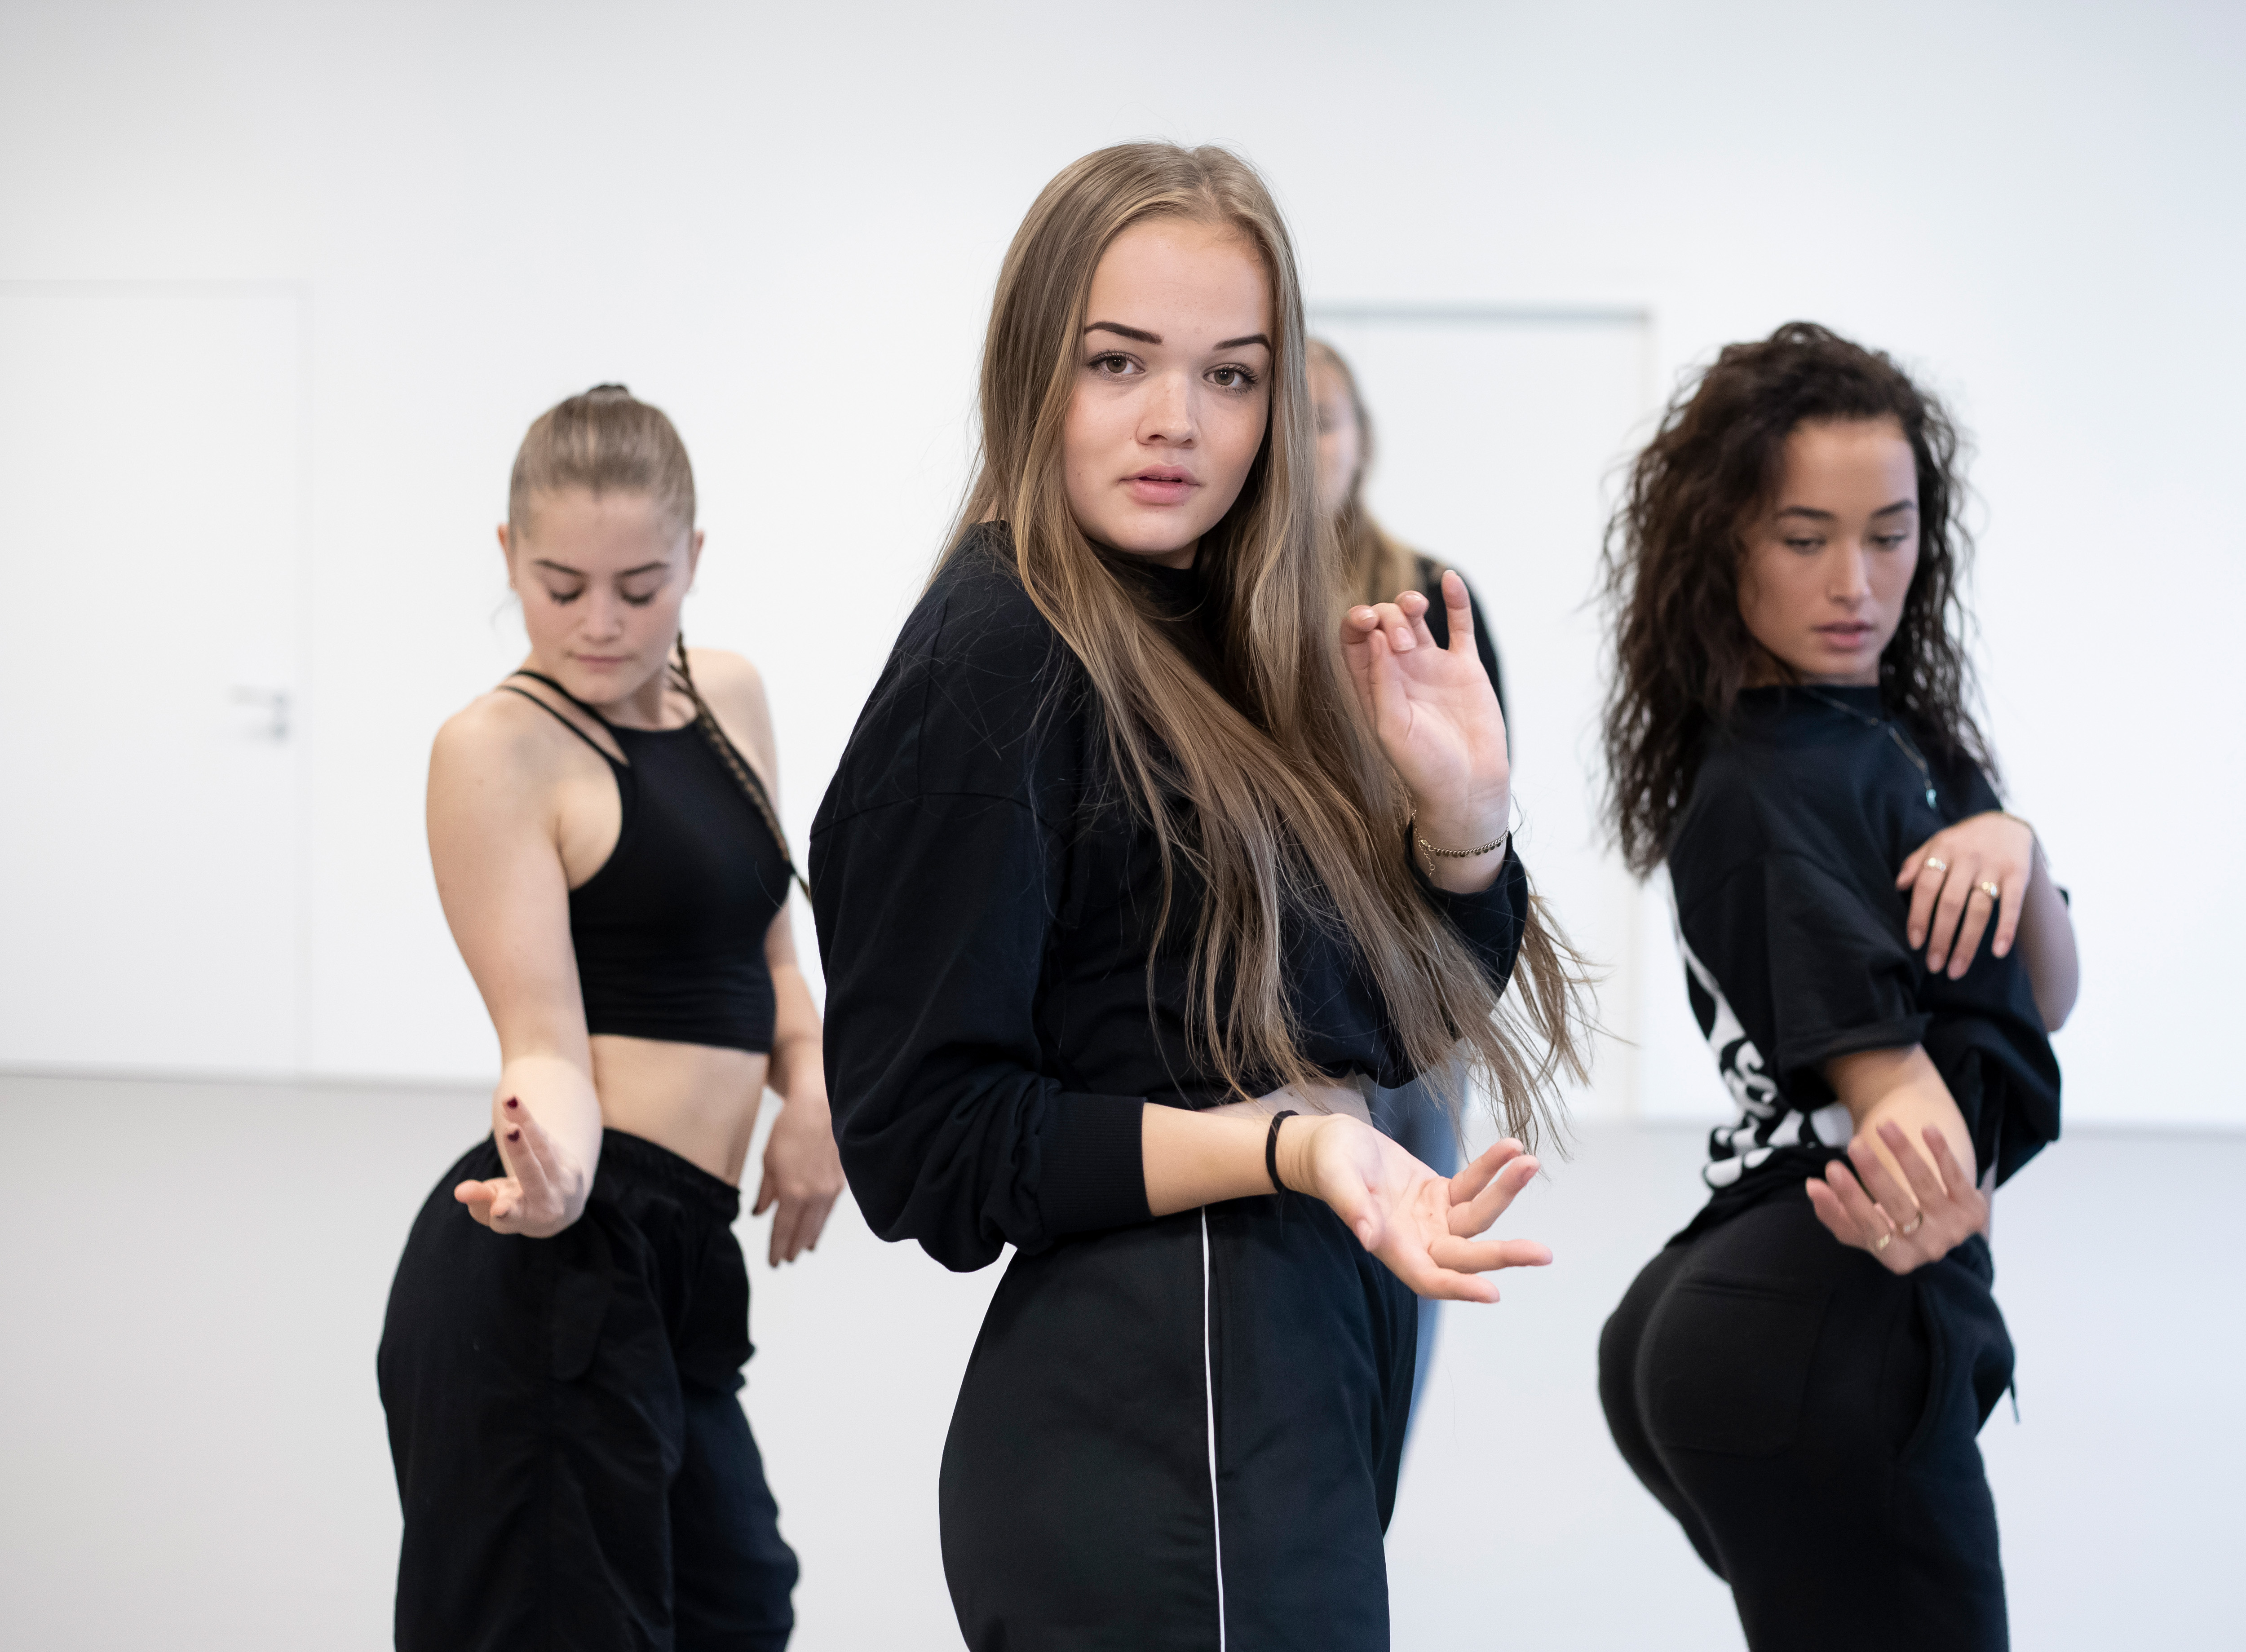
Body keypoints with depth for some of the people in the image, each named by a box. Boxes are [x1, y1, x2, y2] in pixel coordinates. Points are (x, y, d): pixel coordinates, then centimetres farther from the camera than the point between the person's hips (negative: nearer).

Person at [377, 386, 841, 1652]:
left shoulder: (732, 698, 14)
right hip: (551, 1264, -8)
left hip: (674, 1264, 8)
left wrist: (811, 1092, 5)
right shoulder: (497, 747, -8)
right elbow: (546, 1039, -12)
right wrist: (554, 1165, -34)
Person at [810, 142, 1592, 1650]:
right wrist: (1289, 1147, -25)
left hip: (1313, 1392, 9)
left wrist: (1462, 813, -3)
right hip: (1157, 1451, -9)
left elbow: (1399, 1022, 16)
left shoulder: (1228, 648, 11)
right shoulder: (1000, 661, -13)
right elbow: (922, 1144, -15)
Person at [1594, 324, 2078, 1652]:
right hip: (1829, 1340, -10)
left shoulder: (1892, 735, 12)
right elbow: (1881, 1072, -25)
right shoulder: (1780, 790, -15)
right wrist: (1914, 1213, -47)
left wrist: (2015, 848, -13)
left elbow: (2045, 1000, 8)